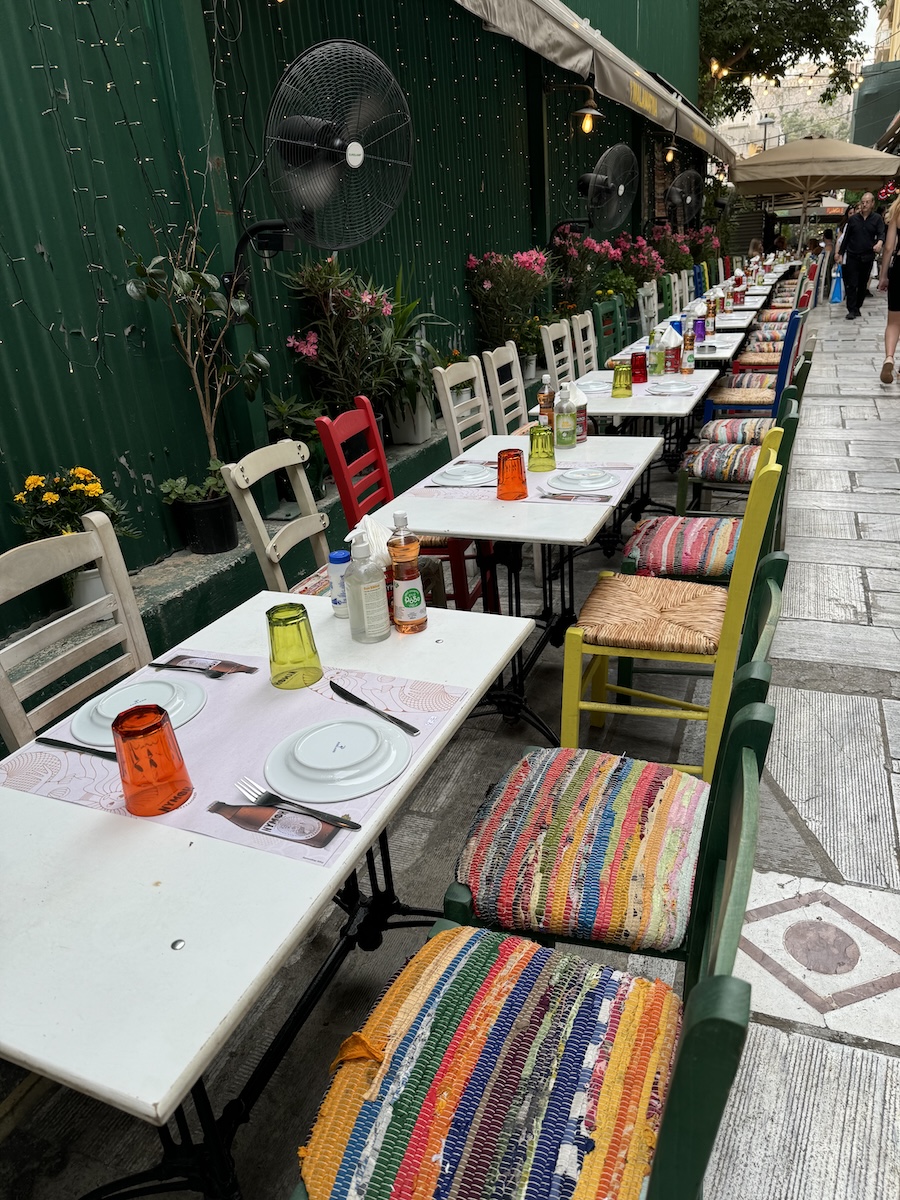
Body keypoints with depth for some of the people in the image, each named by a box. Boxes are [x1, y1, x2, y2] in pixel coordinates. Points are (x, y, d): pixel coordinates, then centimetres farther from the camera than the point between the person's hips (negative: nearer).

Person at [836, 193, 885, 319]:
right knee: (852, 284, -7)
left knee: (863, 284, 8)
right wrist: (841, 254, 6)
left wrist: (880, 242, -33)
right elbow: (846, 237, 9)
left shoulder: (877, 219, 2)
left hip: (867, 257, 1)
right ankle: (851, 310, -6)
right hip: (852, 256, -1)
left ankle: (857, 307, 19)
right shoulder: (853, 219, 5)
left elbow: (881, 233, -9)